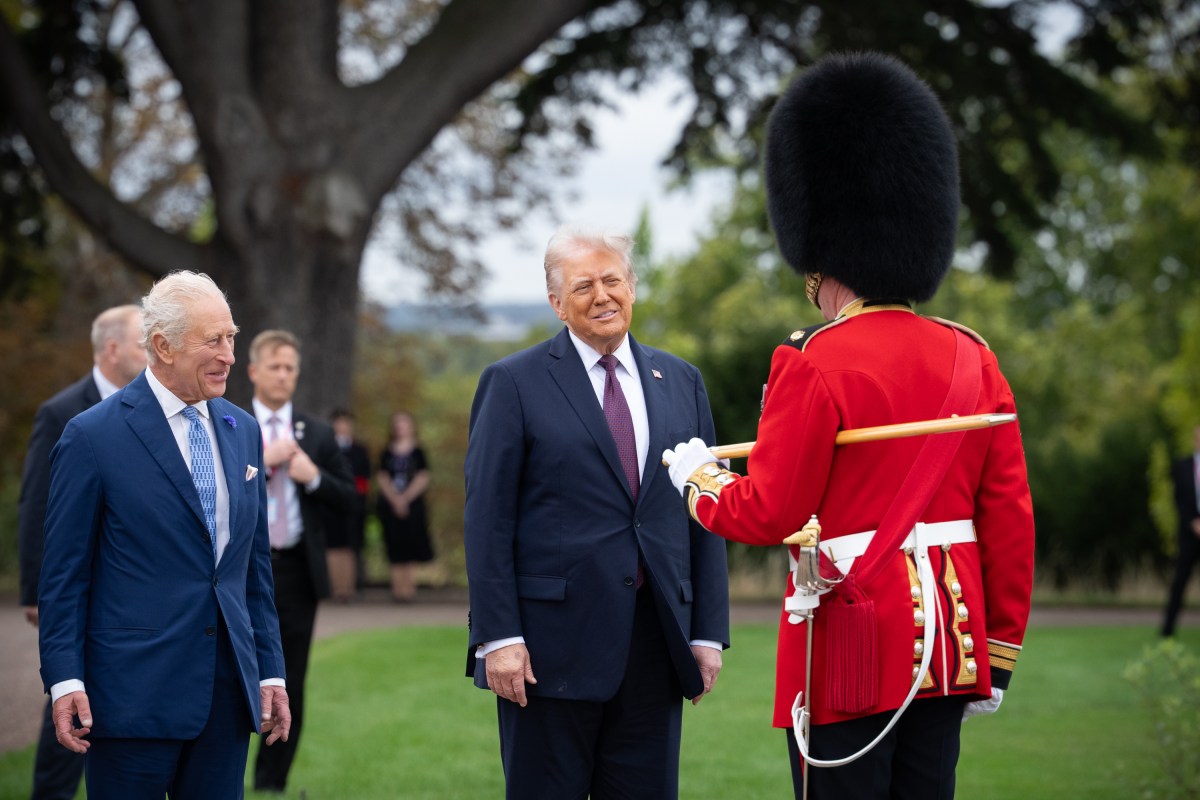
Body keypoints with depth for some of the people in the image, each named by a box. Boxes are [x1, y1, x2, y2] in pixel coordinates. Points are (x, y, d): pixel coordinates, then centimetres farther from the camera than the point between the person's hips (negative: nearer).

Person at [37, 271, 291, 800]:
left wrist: (270, 671, 12)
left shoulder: (243, 431, 13)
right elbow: (63, 573, -4)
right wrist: (65, 680, -11)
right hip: (134, 692, -5)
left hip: (228, 693, 5)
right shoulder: (93, 436, -5)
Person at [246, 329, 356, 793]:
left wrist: (315, 477, -9)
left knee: (290, 686, 5)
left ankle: (272, 783, 13)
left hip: (297, 572, 3)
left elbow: (348, 498, 10)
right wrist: (262, 460, -16)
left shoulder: (317, 434, 11)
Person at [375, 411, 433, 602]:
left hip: (413, 506, -2)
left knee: (410, 548, -6)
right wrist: (395, 499, -10)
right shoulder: (387, 453, 9)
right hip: (390, 506, 2)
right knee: (395, 549, 0)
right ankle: (398, 587, 1)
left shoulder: (418, 452, 4)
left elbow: (423, 479, -2)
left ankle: (409, 587, -3)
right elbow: (382, 478, 3)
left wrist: (405, 498, -10)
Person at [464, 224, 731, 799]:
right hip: (551, 643, -3)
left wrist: (709, 632, 4)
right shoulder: (513, 383, 0)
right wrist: (497, 637, -12)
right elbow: (487, 519, -4)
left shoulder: (681, 383, 12)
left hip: (656, 643, 4)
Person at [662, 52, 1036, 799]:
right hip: (949, 636, 6)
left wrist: (698, 477, 10)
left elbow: (767, 513, -11)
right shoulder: (973, 360, 7)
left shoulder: (814, 366, -12)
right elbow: (1011, 515, 8)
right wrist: (1000, 644, 15)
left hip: (852, 645, -6)